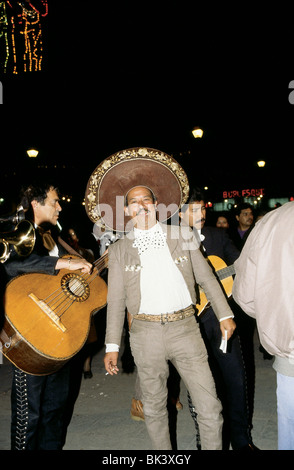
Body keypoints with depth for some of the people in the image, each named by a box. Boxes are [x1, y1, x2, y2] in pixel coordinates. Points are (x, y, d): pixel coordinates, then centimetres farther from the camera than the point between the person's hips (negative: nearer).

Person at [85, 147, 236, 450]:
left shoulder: (182, 238, 5)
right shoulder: (119, 250, 4)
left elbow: (206, 277, 11)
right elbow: (116, 300, 5)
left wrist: (225, 314, 8)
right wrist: (112, 346, 3)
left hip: (185, 328, 0)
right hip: (146, 333, 0)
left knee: (210, 408, 1)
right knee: (154, 408, 14)